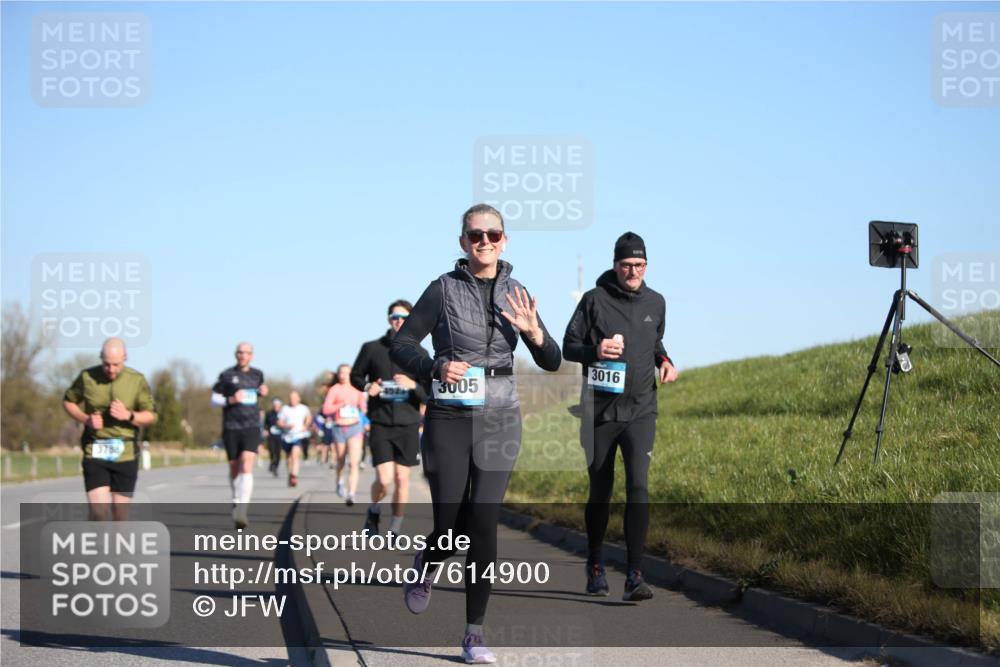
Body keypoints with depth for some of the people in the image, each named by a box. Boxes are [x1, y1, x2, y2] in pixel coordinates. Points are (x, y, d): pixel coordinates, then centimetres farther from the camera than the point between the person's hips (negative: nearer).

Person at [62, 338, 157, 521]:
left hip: (125, 455, 1)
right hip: (95, 453, -1)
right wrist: (86, 419, -6)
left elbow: (151, 416, 2)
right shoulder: (87, 377, -2)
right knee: (98, 511, -13)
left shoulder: (137, 380, -3)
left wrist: (128, 415, -18)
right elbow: (68, 401, 12)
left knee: (120, 512, 6)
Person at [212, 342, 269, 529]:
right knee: (234, 469, 10)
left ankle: (241, 511, -27)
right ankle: (236, 501, 36)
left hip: (252, 427, 0)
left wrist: (263, 392, 6)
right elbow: (214, 398, 4)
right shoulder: (226, 375, 2)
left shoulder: (257, 375, 11)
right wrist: (231, 400, -14)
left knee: (247, 467, -18)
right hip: (231, 427, 0)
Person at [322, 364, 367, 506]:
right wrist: (342, 404, -16)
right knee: (341, 460, 17)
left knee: (354, 462, -15)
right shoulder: (334, 390, 0)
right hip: (339, 429, 0)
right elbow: (326, 409, -7)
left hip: (355, 428, 0)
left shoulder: (356, 390, 6)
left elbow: (364, 409, 12)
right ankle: (340, 482, 47)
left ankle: (351, 494, -21)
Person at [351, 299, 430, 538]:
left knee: (402, 479, 4)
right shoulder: (372, 348, 1)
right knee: (384, 480, -10)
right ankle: (374, 510, 22)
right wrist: (367, 387, -7)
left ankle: (395, 529, 20)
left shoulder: (420, 354, 2)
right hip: (381, 424, -1)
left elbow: (430, 395, 2)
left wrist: (414, 385, -19)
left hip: (408, 425, 1)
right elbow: (355, 376, 14)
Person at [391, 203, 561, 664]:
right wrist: (435, 368, -20)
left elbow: (552, 362, 7)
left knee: (483, 527, -4)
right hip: (449, 417, -2)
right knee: (450, 525, -4)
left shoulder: (516, 294, 6)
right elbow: (401, 345, -1)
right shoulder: (444, 289, -3)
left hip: (499, 419, 2)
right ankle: (426, 567, 34)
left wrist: (534, 333, -14)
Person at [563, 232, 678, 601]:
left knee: (638, 486, -15)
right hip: (600, 413, -1)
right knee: (600, 491, 9)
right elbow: (569, 347, 0)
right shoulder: (594, 300, -3)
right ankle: (595, 567, 30)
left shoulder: (655, 303, 8)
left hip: (641, 411, 1)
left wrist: (664, 360, 5)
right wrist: (595, 352, -20)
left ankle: (635, 577, -18)